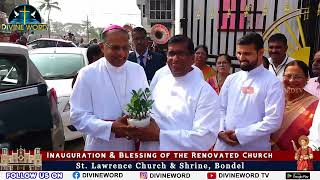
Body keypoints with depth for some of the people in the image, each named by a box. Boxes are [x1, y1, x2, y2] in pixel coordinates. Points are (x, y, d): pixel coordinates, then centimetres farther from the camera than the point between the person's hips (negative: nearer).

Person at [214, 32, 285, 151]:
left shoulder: (272, 83, -8)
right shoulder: (231, 79, 7)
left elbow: (273, 121, -15)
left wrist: (240, 134, -16)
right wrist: (221, 131, -7)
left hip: (254, 150, -4)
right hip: (224, 147, 4)